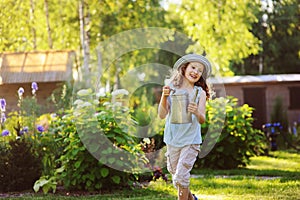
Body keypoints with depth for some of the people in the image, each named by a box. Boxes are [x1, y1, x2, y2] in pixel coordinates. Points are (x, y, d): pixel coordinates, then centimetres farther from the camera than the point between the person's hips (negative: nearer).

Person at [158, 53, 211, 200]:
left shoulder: (200, 93, -3)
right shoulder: (171, 89, -1)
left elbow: (202, 120, -9)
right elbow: (162, 115, -6)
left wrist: (196, 112, -31)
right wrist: (164, 96, -21)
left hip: (191, 140, -3)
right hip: (172, 139, 3)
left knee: (181, 176, -12)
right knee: (175, 175, 16)